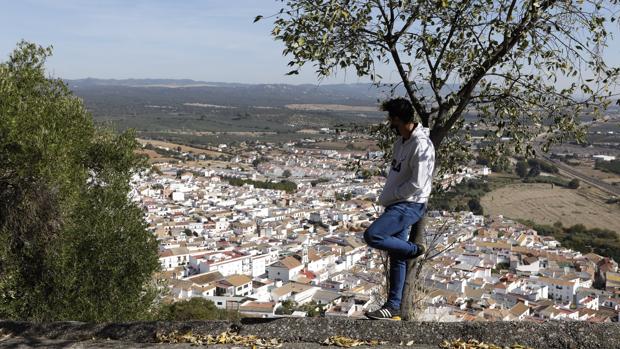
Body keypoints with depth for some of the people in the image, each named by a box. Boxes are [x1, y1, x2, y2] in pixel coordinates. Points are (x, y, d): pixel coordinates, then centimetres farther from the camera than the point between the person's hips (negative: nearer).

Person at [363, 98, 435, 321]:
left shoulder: (421, 145, -19)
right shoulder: (401, 141, 11)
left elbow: (417, 184, -23)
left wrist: (390, 196, -12)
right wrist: (387, 197, 8)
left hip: (409, 206, -9)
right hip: (397, 205, 9)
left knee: (372, 236, -23)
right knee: (396, 258, 11)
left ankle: (415, 250, 0)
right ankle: (393, 308, 19)